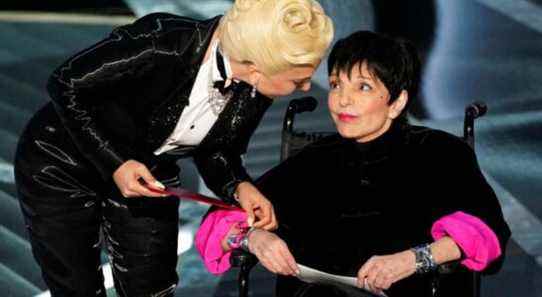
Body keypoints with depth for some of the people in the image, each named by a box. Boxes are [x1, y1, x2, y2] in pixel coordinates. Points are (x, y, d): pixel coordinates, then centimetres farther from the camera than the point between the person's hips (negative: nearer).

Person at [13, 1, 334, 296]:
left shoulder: (253, 94, -18)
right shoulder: (161, 43, -36)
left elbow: (215, 152, 0)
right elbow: (66, 84, -23)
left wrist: (239, 186, -20)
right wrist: (114, 163, -26)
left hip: (147, 176, 5)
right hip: (61, 167, -5)